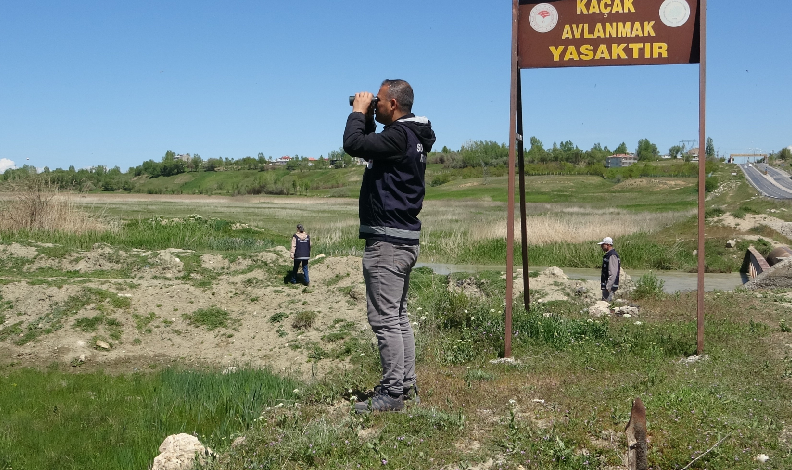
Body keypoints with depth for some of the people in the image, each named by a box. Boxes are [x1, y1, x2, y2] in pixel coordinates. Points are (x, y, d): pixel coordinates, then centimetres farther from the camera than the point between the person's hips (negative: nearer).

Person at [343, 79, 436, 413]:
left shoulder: (399, 135, -16)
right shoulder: (411, 135, 16)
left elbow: (353, 144, -23)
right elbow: (369, 146, 28)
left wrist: (358, 112, -7)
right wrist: (366, 119, 15)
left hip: (387, 240, -11)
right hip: (403, 237, 11)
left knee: (385, 318, -7)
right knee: (398, 316, 15)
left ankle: (392, 392, -3)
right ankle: (407, 387, 21)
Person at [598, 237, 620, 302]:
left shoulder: (612, 256, -16)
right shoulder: (608, 255, 17)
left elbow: (613, 274, -23)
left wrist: (608, 287, -25)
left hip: (610, 286, -11)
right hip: (606, 286, 11)